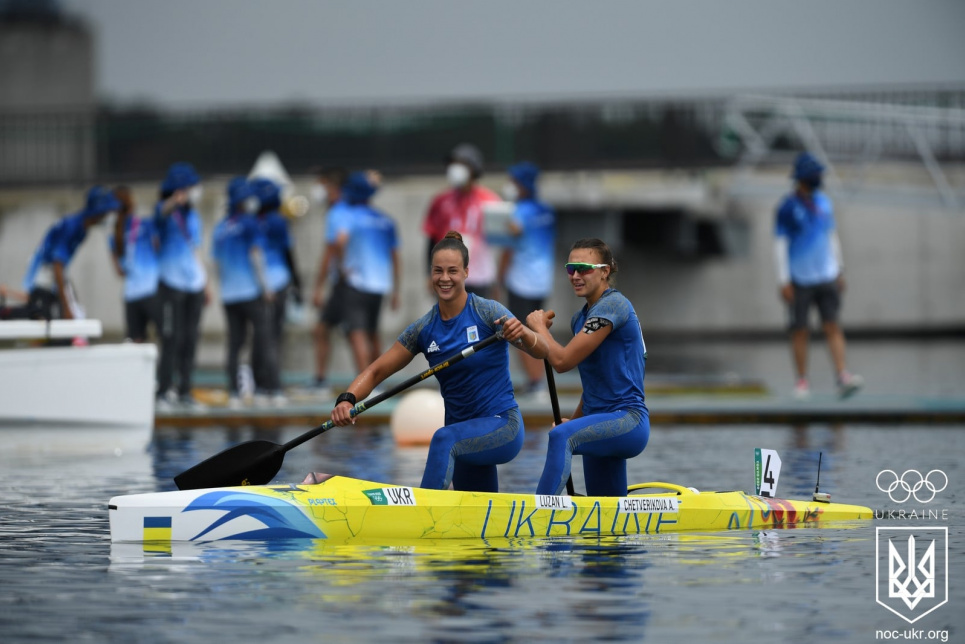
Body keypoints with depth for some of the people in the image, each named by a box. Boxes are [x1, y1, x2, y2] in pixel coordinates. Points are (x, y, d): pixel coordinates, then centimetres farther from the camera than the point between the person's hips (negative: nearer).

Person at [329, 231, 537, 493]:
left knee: (444, 439, -35)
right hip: (466, 437, 6)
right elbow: (376, 371, 2)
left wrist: (522, 333, -42)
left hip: (503, 425, -6)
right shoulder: (424, 329, 3)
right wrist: (347, 400, -18)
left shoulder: (488, 312, -9)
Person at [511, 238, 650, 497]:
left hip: (628, 421, -10)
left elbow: (562, 361, -17)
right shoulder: (581, 318, 16)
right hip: (603, 424, 10)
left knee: (561, 436, -37)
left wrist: (540, 326, -1)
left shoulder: (612, 305, -12)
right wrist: (575, 420, 23)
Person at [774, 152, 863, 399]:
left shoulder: (824, 202, 9)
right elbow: (780, 245, -8)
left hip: (826, 277, 4)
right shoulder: (787, 208, -7)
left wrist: (840, 272, 16)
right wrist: (784, 281, -12)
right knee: (800, 331, 2)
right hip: (799, 281, -4)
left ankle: (843, 378, -14)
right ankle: (802, 381, 11)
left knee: (833, 326, -6)